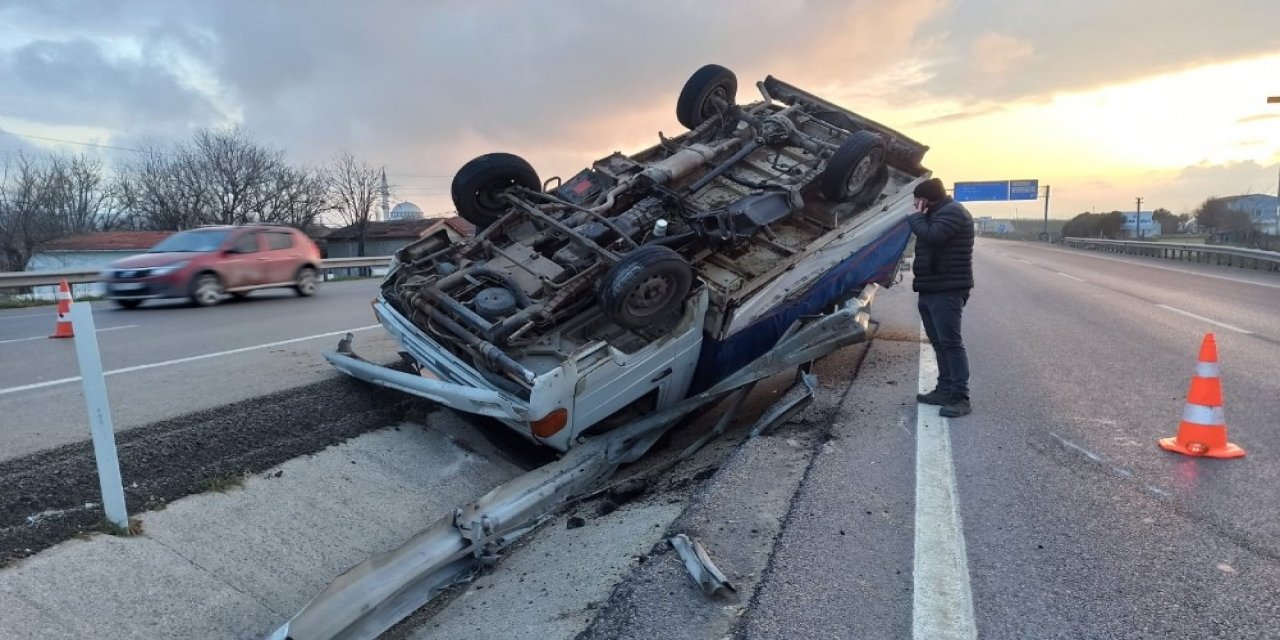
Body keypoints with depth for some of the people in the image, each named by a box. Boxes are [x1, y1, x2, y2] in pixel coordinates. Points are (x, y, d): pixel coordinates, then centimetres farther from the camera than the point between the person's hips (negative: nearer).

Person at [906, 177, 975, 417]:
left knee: (951, 343, -11)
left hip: (946, 291, -11)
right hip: (932, 290, 11)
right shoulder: (939, 213, 21)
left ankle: (960, 398, -9)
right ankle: (945, 391, 20)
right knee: (940, 343, 13)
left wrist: (916, 216, -12)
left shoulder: (952, 211, -11)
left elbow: (931, 236, -25)